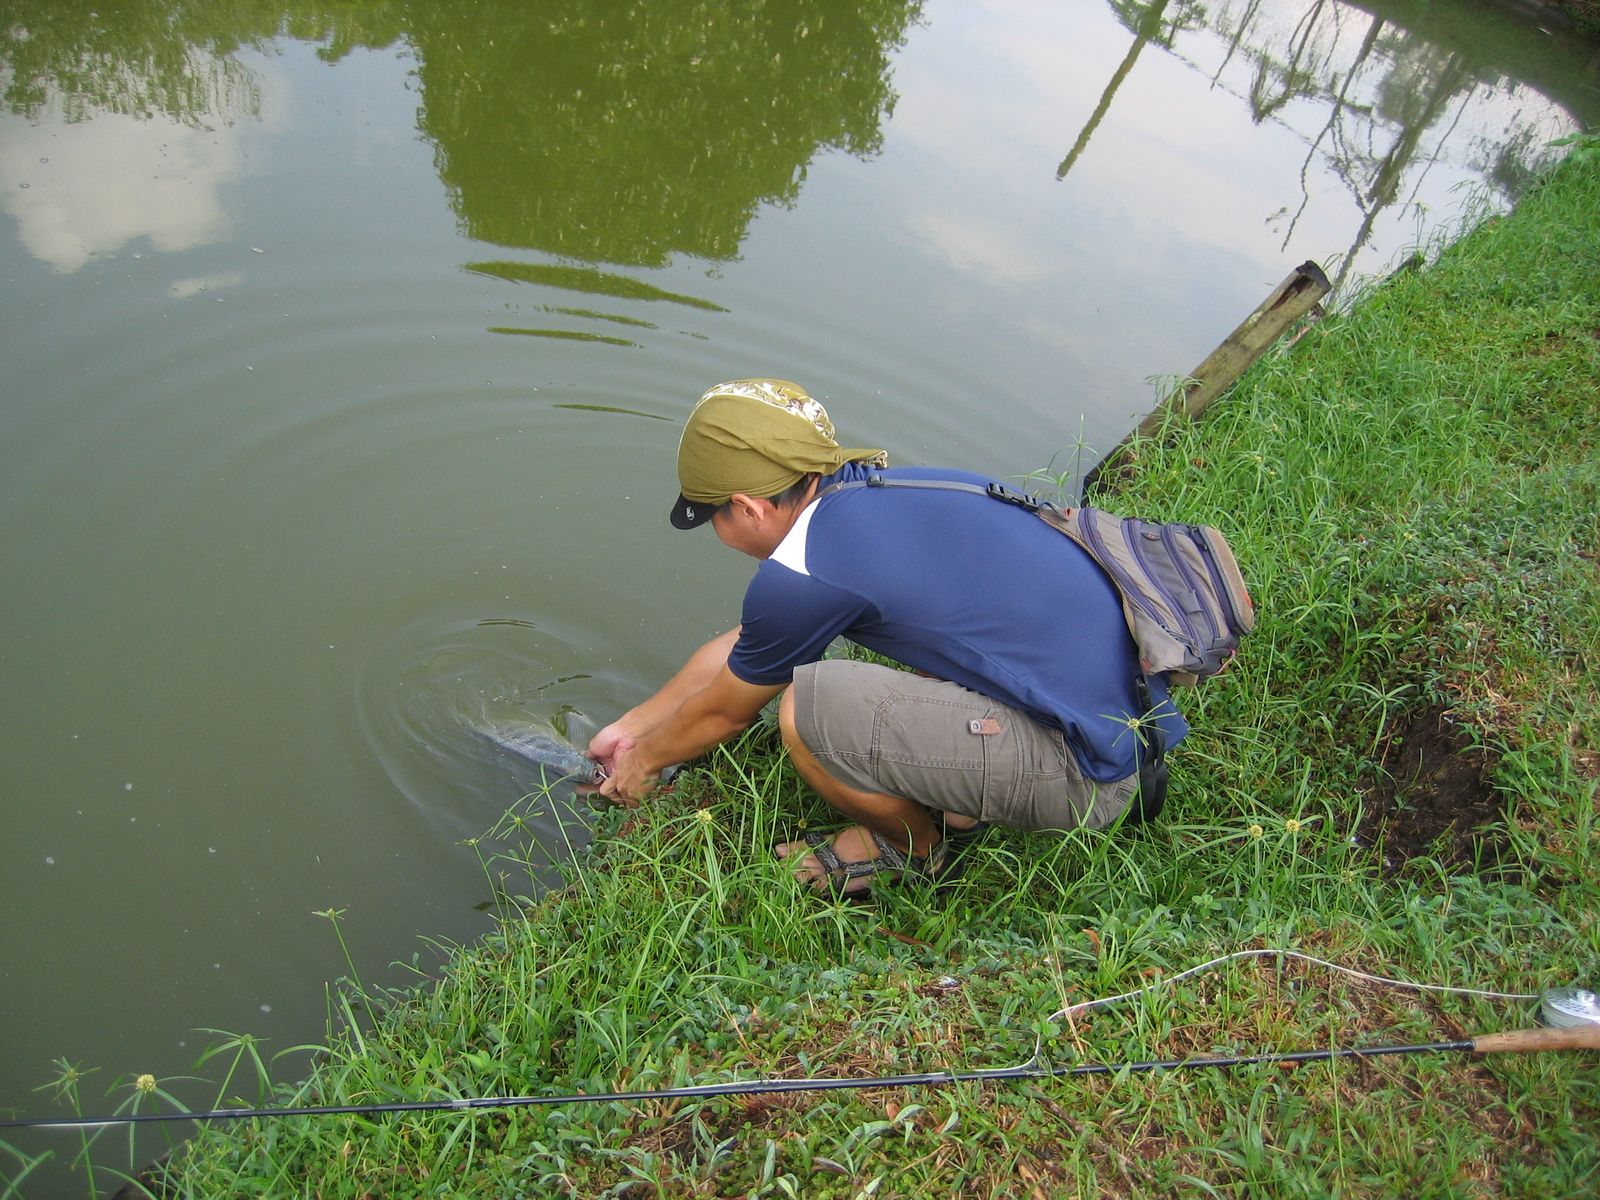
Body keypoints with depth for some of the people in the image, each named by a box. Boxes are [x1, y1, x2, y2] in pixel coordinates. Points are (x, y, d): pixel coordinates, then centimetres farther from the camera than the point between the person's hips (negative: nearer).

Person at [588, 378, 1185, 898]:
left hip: (1086, 770, -9)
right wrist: (630, 725, 27)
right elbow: (739, 645, 19)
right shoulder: (868, 489, 8)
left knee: (808, 708, -19)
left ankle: (916, 848, 9)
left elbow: (723, 710, 3)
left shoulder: (801, 573, -18)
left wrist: (645, 759, 23)